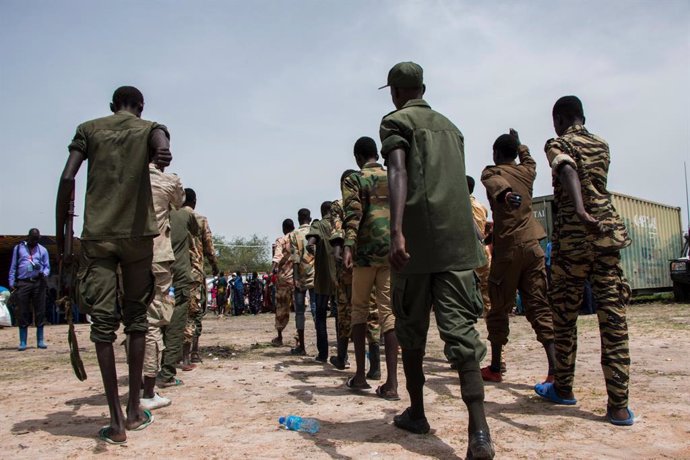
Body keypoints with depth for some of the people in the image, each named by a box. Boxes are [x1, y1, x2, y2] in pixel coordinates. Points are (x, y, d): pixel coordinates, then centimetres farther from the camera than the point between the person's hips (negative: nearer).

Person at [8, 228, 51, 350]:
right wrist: (11, 282, 0)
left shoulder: (43, 250, 14)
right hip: (23, 283, -1)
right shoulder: (18, 248, 12)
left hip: (39, 283, 1)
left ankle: (40, 341, 8)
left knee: (40, 312, 1)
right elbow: (13, 266, 10)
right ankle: (22, 342, 6)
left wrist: (44, 273, -10)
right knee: (22, 313, 0)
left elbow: (47, 266, 12)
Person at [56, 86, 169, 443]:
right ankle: (134, 410, 15)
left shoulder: (88, 129, 12)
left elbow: (67, 179, 2)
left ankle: (116, 420, -2)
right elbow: (160, 139, -13)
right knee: (136, 317, 10)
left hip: (97, 235, 0)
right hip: (138, 234, 0)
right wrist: (163, 153, -27)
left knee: (103, 323, 0)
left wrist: (60, 236, 4)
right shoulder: (150, 128, 13)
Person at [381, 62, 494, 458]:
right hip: (458, 240, 5)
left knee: (412, 330, 12)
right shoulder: (450, 126, 24)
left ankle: (416, 413, 25)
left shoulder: (396, 121, 4)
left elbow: (399, 173, -14)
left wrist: (397, 231, -26)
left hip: (417, 241, -4)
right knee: (461, 330, -3)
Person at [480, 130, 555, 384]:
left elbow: (496, 183, -23)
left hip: (507, 248, -4)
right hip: (532, 246, 4)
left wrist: (505, 194, -44)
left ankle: (495, 367, 15)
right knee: (539, 307, 1)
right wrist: (518, 143, 59)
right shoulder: (526, 171, 17)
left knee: (499, 309, 6)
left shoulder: (491, 172, 3)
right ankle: (555, 368, -8)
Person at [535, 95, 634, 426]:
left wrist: (580, 210, -36)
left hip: (572, 236, -4)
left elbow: (568, 172, -21)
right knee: (613, 317, 0)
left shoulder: (558, 144, 0)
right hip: (607, 231, 4)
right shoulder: (602, 145, 17)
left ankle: (563, 389, 23)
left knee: (565, 316, 9)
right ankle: (619, 405, -1)